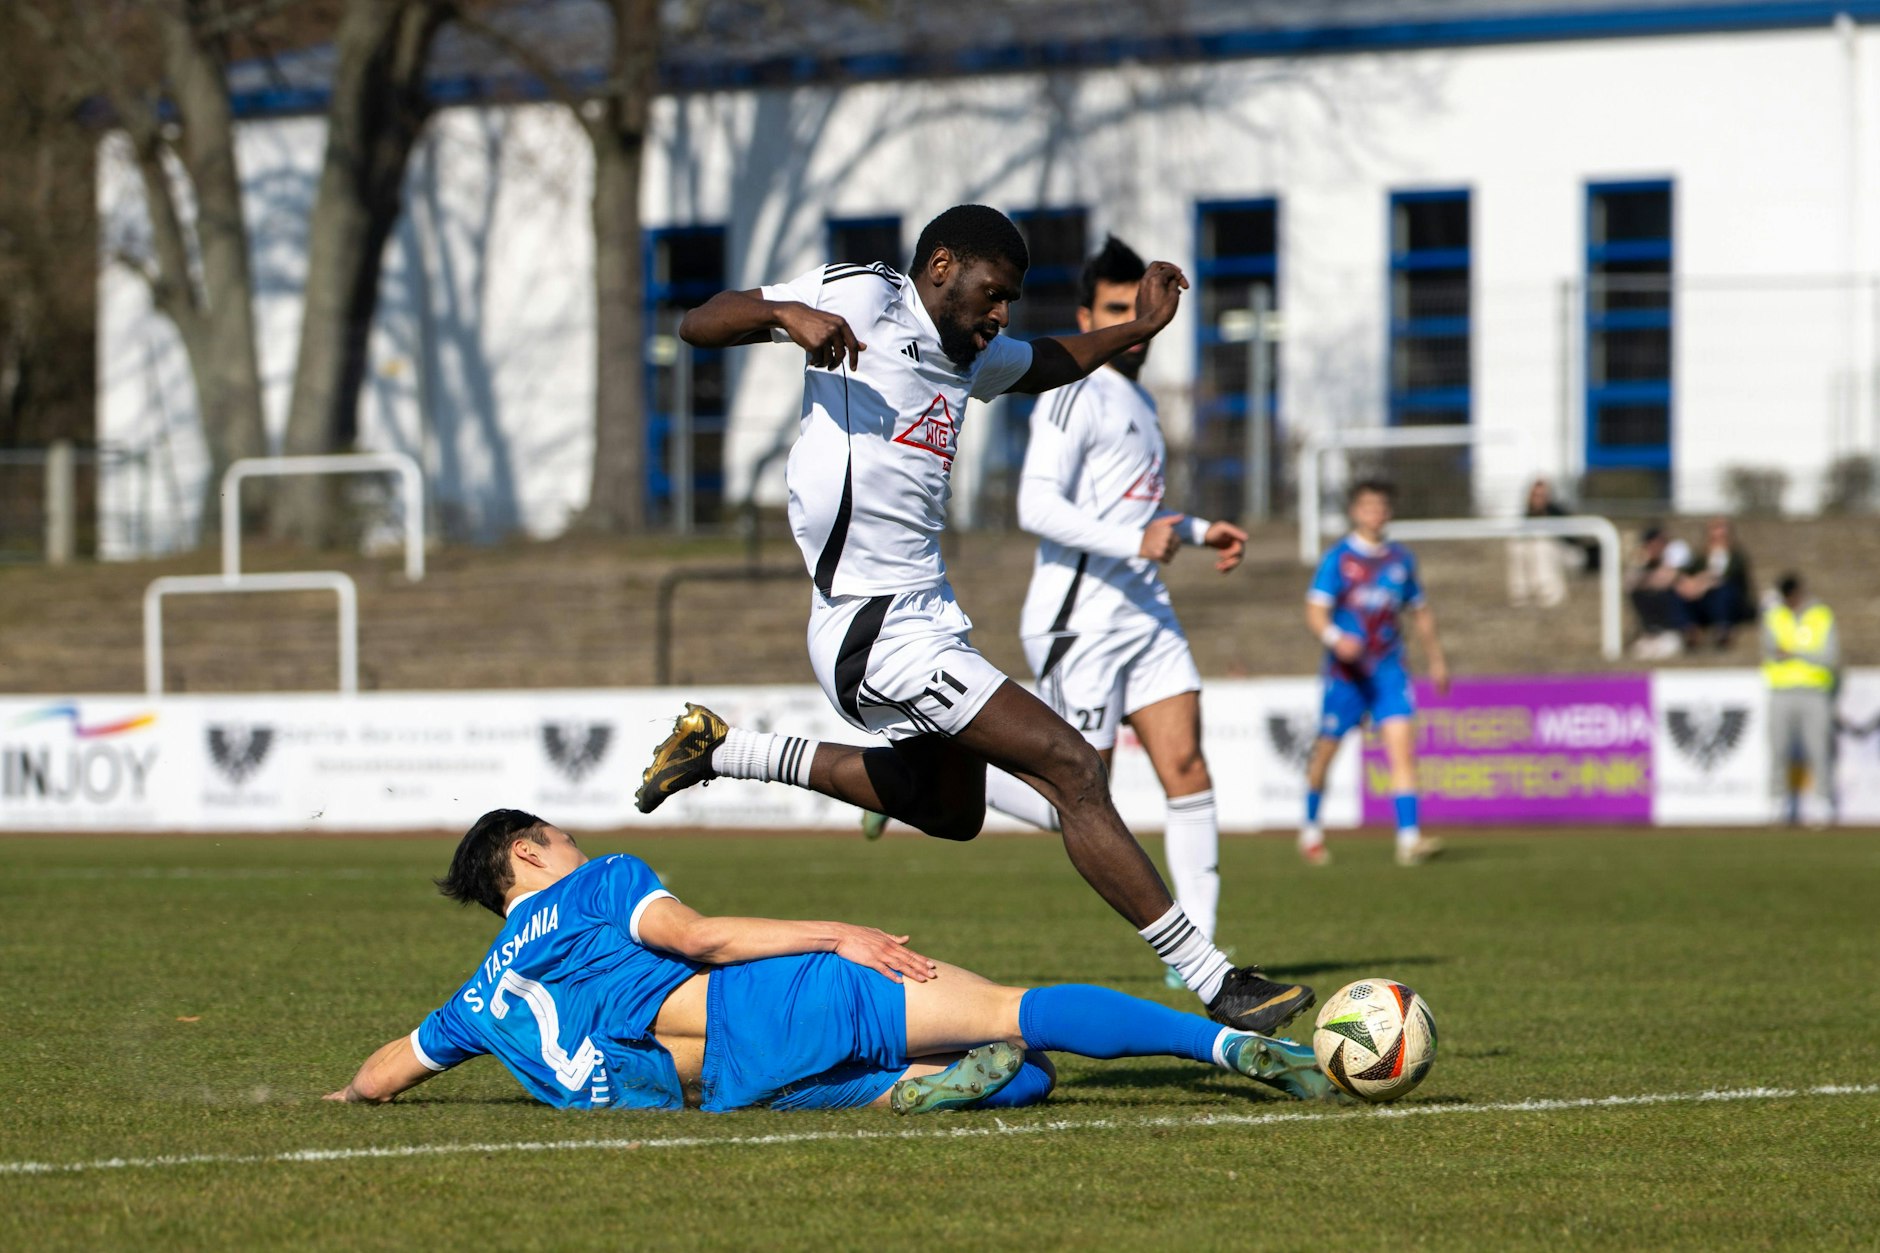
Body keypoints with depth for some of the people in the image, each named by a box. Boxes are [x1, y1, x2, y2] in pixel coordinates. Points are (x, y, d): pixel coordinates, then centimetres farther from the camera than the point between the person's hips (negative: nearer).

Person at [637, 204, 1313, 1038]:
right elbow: (700, 325, -11)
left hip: (925, 615, 11)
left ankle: (722, 751, 34)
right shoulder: (861, 298, -8)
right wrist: (786, 312, -30)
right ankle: (1213, 983, -12)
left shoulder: (971, 357, 15)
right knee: (1070, 769, -14)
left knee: (951, 807, 30)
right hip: (880, 632, -11)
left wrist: (1138, 330, 22)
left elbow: (1044, 366, 37)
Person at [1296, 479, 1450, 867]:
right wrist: (1335, 638, -29)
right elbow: (1316, 613, -9)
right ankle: (1310, 831, 29)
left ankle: (1409, 839, -22)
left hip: (1388, 669, 3)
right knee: (1326, 751, 7)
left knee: (1402, 745, -14)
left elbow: (1420, 612, 24)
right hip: (1346, 671, -3)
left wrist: (1436, 660, 24)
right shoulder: (1339, 558, -3)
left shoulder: (1400, 559, 11)